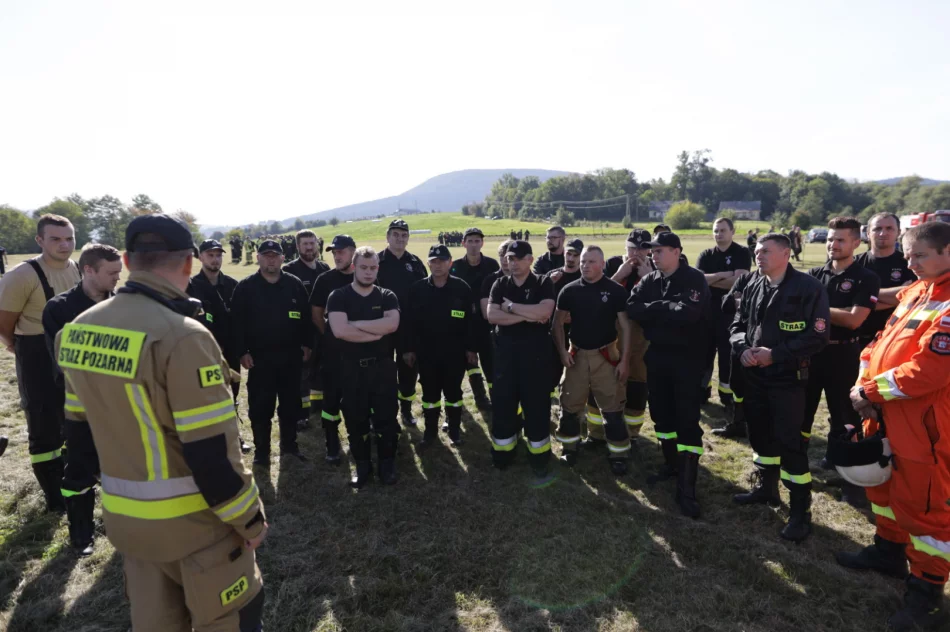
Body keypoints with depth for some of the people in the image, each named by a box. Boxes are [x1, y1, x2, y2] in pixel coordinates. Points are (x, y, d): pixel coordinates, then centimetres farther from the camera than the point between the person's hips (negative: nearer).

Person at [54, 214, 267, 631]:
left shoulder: (80, 329, 0)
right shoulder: (182, 335, -26)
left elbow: (80, 431, 9)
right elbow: (211, 454, -25)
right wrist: (249, 518, -11)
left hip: (122, 516, 7)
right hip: (190, 521, -7)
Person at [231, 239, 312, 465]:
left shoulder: (295, 284, 3)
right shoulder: (245, 287, -3)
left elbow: (307, 316, 7)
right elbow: (237, 322, -4)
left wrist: (307, 344, 4)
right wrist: (242, 352, -8)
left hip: (290, 356, 2)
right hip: (259, 357, -2)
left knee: (291, 404, 11)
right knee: (260, 407, 4)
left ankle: (289, 445, 26)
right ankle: (261, 451, 18)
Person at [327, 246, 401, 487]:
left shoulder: (387, 296, 2)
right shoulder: (338, 297, -3)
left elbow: (392, 324, -18)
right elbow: (339, 330, -20)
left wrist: (357, 324, -17)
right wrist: (376, 333, -15)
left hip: (382, 366, 1)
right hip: (352, 368, 0)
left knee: (386, 418, 8)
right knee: (356, 420, 10)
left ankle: (387, 464, 25)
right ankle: (362, 466, 28)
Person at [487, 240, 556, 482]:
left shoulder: (543, 284, -1)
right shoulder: (500, 285, 7)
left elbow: (544, 311, -20)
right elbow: (492, 315, -9)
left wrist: (511, 307, -13)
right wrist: (527, 316, -16)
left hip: (535, 353, -2)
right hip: (505, 353, 3)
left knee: (537, 406, 4)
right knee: (502, 404, 8)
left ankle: (539, 459, 19)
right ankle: (502, 455, 25)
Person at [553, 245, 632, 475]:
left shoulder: (616, 290, -7)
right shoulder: (570, 290, -1)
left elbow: (625, 326, -4)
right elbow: (558, 322, 6)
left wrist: (624, 359, -8)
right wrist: (562, 351, -4)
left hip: (606, 355, -2)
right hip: (577, 355, 2)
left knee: (613, 408, 4)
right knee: (570, 405, 10)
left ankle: (618, 454, 19)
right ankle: (569, 447, 29)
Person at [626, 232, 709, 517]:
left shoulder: (694, 279, -11)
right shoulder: (648, 281, 6)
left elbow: (688, 314, -27)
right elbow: (631, 309, -8)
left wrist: (655, 309, -13)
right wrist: (667, 308, -17)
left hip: (687, 358, -6)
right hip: (656, 356, 6)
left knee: (687, 420, -3)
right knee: (661, 413, 15)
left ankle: (686, 487, 3)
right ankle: (671, 463, 34)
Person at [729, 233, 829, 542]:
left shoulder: (808, 288, -12)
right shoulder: (750, 285, 5)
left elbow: (817, 337, -14)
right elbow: (737, 324, 10)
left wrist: (775, 354, -20)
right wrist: (742, 349, -10)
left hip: (787, 377, -6)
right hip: (753, 374, 6)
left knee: (789, 442, -1)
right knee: (760, 433, 18)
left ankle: (801, 511, 14)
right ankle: (766, 487, 38)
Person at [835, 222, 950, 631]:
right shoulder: (915, 291, 8)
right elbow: (882, 341, 9)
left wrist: (870, 392, -17)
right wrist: (864, 382, -5)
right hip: (888, 416, 9)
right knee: (884, 484, 23)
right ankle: (889, 551, 43)